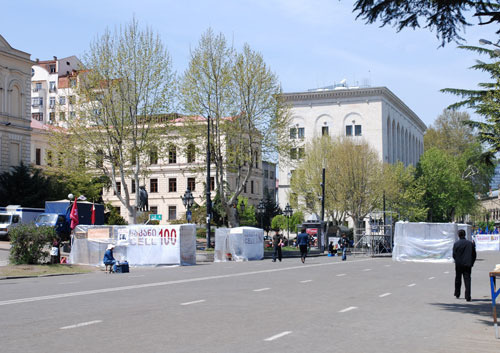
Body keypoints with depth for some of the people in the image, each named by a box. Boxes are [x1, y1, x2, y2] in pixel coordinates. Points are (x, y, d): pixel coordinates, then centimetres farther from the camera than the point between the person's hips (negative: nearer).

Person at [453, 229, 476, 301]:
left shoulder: (456, 244, -7)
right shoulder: (470, 243, -1)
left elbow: (454, 255, -5)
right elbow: (474, 255, 2)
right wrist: (471, 263, 11)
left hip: (458, 264, 0)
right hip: (468, 265, 0)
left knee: (458, 279, 16)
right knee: (467, 280, -1)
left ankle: (457, 294, 28)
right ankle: (468, 297, -9)